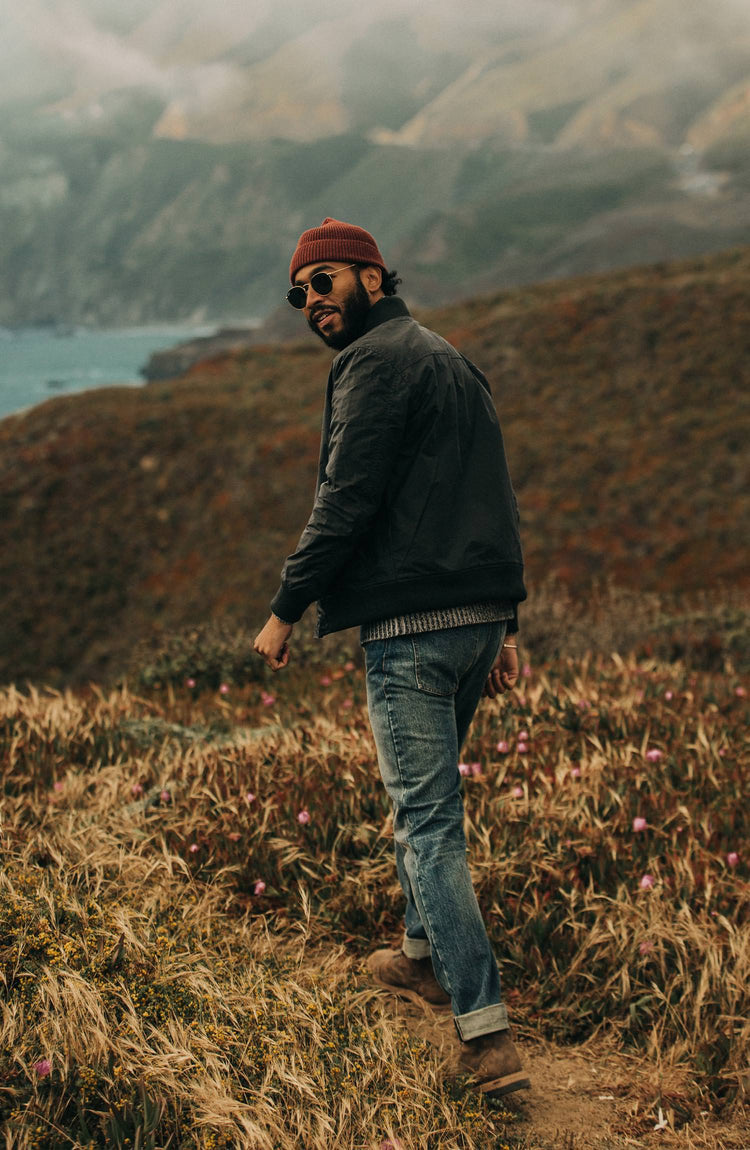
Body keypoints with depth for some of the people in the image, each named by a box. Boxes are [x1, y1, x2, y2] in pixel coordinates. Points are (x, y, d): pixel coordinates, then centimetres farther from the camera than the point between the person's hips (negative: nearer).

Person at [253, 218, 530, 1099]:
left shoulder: (375, 362, -7)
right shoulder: (453, 363, 22)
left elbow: (346, 498, -16)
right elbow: (496, 502, 21)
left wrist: (287, 607, -8)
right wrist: (507, 623, 21)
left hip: (411, 627, -9)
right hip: (480, 614, 9)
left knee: (428, 820, -8)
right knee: (424, 797, 24)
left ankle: (487, 1034, -10)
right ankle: (426, 957, 38)